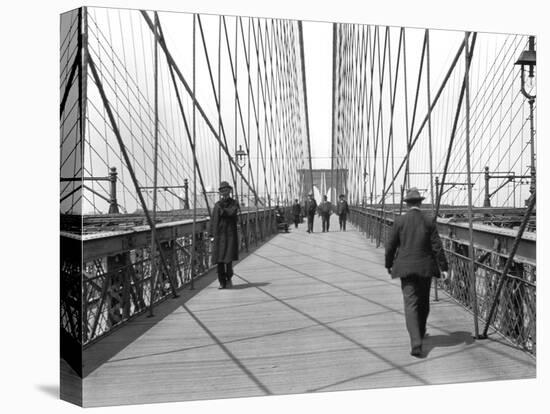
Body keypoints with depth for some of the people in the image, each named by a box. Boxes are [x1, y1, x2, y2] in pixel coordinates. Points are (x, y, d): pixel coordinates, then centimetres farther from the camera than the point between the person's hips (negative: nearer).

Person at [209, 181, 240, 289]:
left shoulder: (234, 203, 5)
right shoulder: (217, 205, 12)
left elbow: (232, 213, -15)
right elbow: (213, 220, 9)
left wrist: (222, 209, -9)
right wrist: (212, 235, 4)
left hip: (230, 233, -2)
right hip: (219, 234, 2)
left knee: (229, 258, -10)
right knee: (219, 260, -1)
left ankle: (229, 278, 13)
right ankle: (222, 282, 8)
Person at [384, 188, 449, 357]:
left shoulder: (399, 221, -4)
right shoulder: (429, 221, -2)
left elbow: (391, 246, 1)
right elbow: (437, 246, -4)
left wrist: (389, 265, 15)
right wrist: (443, 267, 1)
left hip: (406, 268, -2)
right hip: (425, 268, 2)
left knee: (410, 304, -3)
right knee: (423, 303, 20)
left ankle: (416, 343, -15)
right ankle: (420, 333, 40)